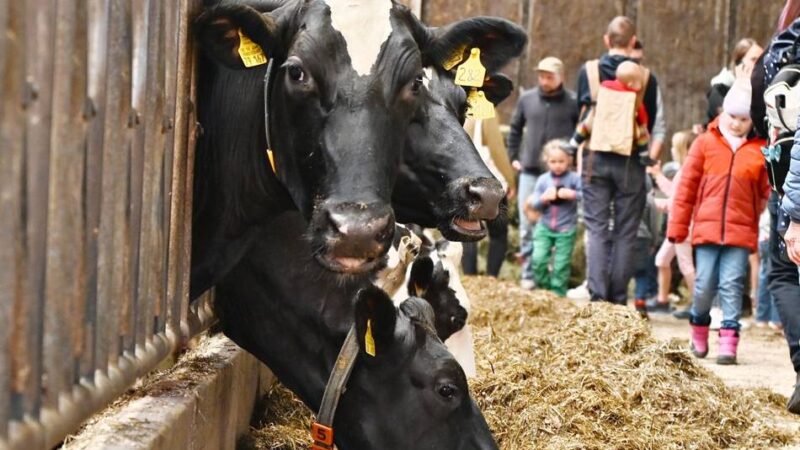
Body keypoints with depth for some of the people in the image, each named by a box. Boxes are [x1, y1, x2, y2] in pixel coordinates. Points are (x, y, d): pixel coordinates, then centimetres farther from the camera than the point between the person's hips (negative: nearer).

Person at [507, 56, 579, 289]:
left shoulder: (573, 102, -3)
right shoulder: (527, 99, 7)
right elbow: (515, 129, 19)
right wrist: (513, 157, 14)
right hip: (529, 173, 3)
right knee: (527, 226, 3)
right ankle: (528, 274, 10)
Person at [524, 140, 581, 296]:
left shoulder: (574, 179, -3)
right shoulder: (543, 180, 5)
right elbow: (534, 205, 5)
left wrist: (573, 195, -24)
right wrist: (543, 198, -15)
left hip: (565, 230, -2)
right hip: (544, 227, 2)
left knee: (561, 264, -2)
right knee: (538, 259, -8)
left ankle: (558, 294, 11)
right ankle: (543, 289, 12)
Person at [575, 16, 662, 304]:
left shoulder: (587, 71, 0)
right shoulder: (646, 78, -4)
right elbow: (650, 123, 5)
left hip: (595, 159, 1)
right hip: (630, 162, -1)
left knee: (596, 228, 3)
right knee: (625, 232, 4)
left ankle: (597, 295, -7)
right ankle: (618, 298, 4)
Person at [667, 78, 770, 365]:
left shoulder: (760, 150, 4)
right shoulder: (706, 143, 5)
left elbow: (767, 193, 8)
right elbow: (686, 188, 7)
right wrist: (677, 227, 7)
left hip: (741, 231, -1)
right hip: (707, 227, 1)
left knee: (732, 285, -2)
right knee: (704, 285, 3)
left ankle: (728, 341, 2)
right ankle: (699, 329, 25)